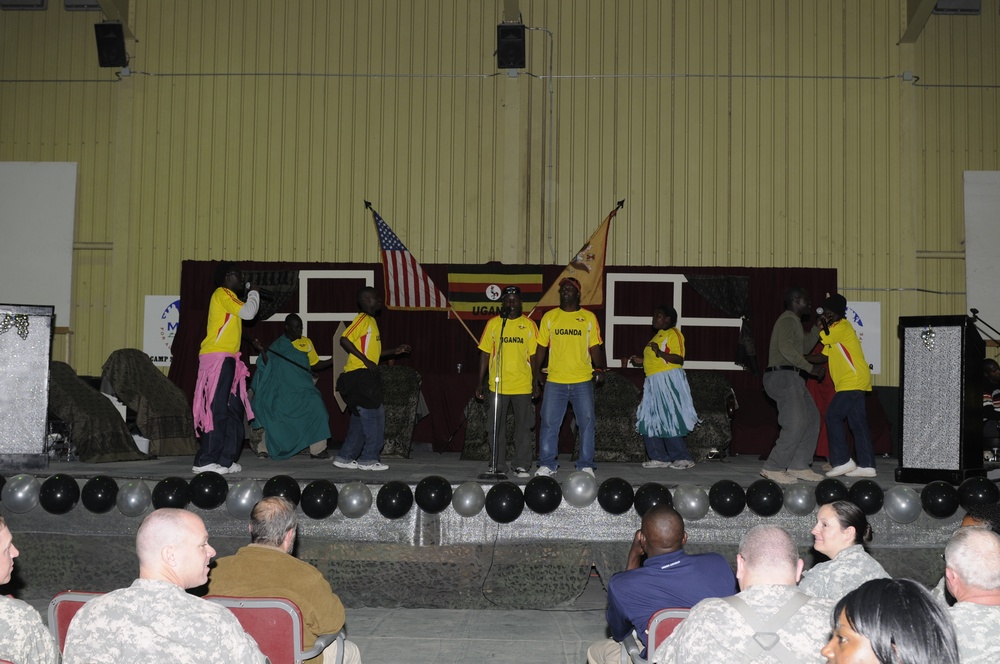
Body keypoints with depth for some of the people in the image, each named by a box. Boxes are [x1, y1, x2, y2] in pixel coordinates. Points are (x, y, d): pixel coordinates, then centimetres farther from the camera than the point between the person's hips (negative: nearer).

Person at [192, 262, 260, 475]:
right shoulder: (223, 294, -6)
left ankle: (226, 460, 10)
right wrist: (254, 293, 2)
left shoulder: (228, 297, 24)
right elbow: (248, 312, -14)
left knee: (234, 410, 9)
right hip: (217, 358, -10)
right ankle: (205, 461, -13)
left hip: (227, 359, 10)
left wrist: (249, 294, 20)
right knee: (217, 410, -12)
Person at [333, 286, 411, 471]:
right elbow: (344, 340, -21)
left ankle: (345, 457, 15)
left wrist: (394, 351, 20)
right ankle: (369, 459, -3)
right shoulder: (362, 319, -9)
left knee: (361, 419, 11)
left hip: (366, 377, 10)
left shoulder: (371, 321, 20)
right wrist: (365, 360, -21)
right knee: (374, 416, -7)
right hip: (360, 375, -10)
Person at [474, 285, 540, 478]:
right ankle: (499, 466, 13)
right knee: (496, 427, 4)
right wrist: (480, 382, 3)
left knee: (523, 426, 4)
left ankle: (522, 466, 12)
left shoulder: (529, 325, 4)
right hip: (497, 385, 0)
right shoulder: (493, 323, 4)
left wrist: (535, 383, 1)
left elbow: (533, 355, 6)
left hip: (523, 385, 0)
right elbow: (485, 353, 6)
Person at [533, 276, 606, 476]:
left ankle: (586, 465, 11)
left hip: (583, 381, 0)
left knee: (587, 422, 1)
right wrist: (536, 373, 0)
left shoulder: (589, 317, 5)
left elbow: (595, 347, 5)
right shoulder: (549, 317, 7)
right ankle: (547, 465, 10)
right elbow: (541, 347, 9)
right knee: (549, 423, 1)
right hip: (555, 381, 1)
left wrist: (599, 369, -11)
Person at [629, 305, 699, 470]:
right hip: (654, 382, 10)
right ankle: (660, 458, 12)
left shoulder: (673, 333, -7)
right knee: (649, 421, 7)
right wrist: (642, 361, 19)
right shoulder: (658, 335, 20)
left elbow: (679, 359, -18)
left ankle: (683, 458, -1)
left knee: (669, 421, -9)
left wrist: (659, 353, -29)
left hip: (669, 381, -10)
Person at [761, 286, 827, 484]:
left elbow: (805, 346, 31)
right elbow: (785, 347, -24)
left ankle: (798, 466, 10)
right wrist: (810, 367, -22)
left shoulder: (793, 321, 23)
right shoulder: (788, 320, -10)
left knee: (812, 418, 9)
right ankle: (773, 468, -12)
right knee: (796, 424, -15)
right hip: (782, 376, -11)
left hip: (790, 377, 11)